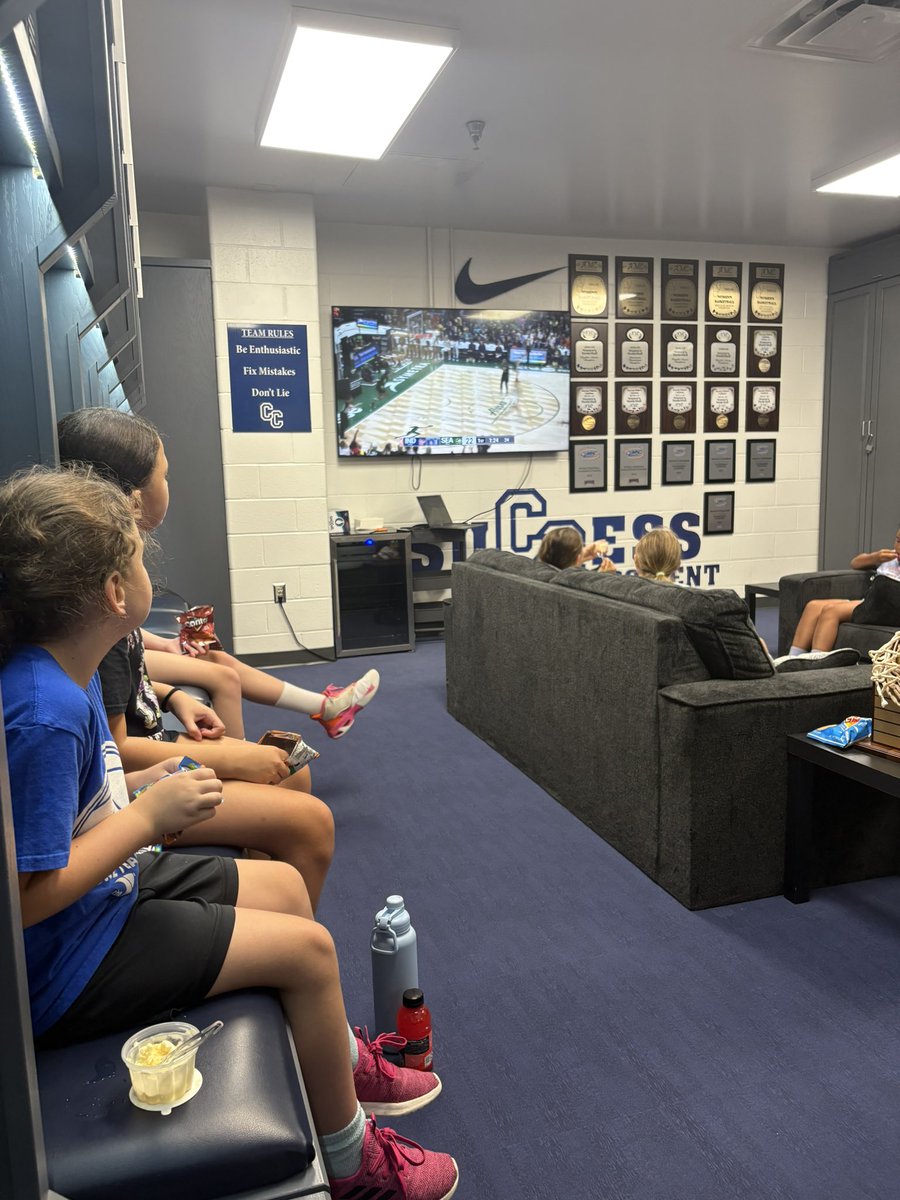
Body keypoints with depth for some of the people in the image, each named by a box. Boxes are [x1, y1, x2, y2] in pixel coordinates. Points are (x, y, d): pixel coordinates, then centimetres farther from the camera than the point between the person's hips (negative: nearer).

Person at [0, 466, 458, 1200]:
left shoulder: (62, 671, -3)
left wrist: (136, 788, -1)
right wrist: (148, 816, -23)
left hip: (105, 887, 10)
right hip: (60, 961, -10)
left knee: (285, 886, 15)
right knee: (308, 947, -10)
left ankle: (341, 1059, 37)